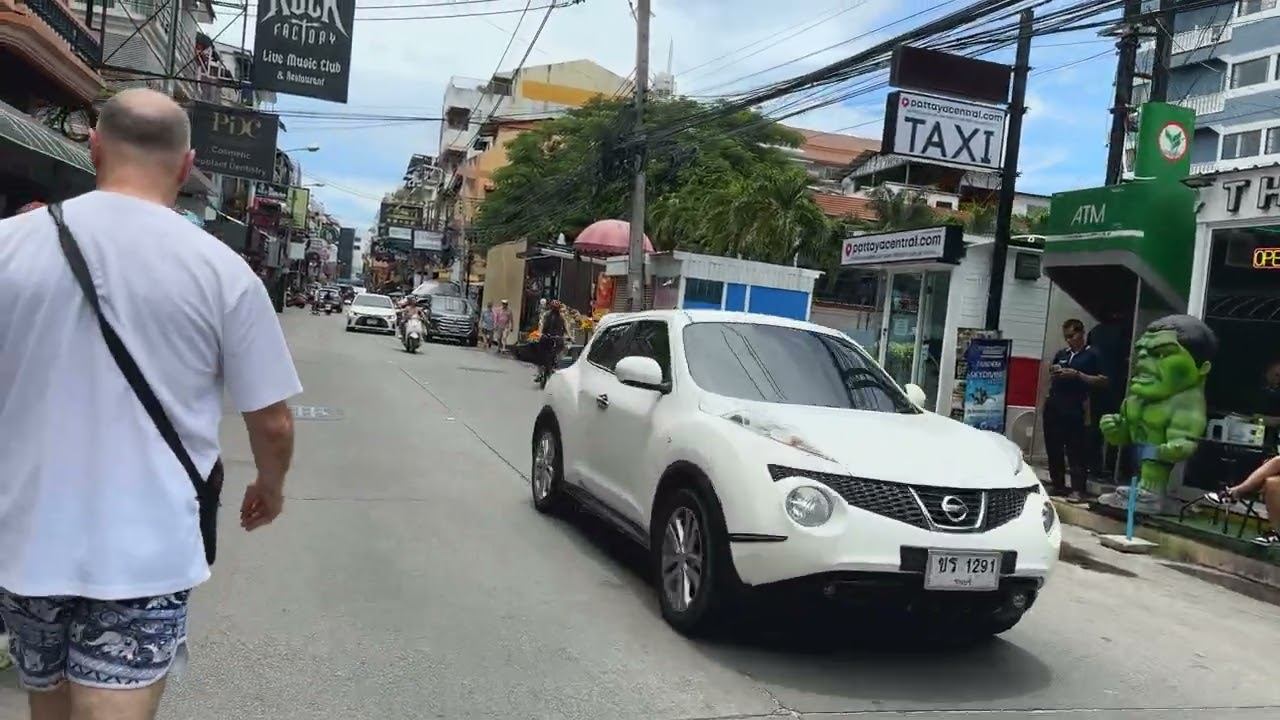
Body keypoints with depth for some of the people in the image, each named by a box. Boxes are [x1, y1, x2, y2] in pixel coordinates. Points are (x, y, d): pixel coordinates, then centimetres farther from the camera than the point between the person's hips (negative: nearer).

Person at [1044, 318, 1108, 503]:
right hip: (1053, 406, 6)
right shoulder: (1061, 354, 17)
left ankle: (1078, 489, -5)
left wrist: (1077, 375, -15)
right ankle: (1057, 484, 19)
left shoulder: (1092, 355, 0)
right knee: (1053, 448, 8)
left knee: (1076, 450, -7)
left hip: (1075, 409, -6)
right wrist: (1054, 373, 4)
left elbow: (1103, 381, -7)